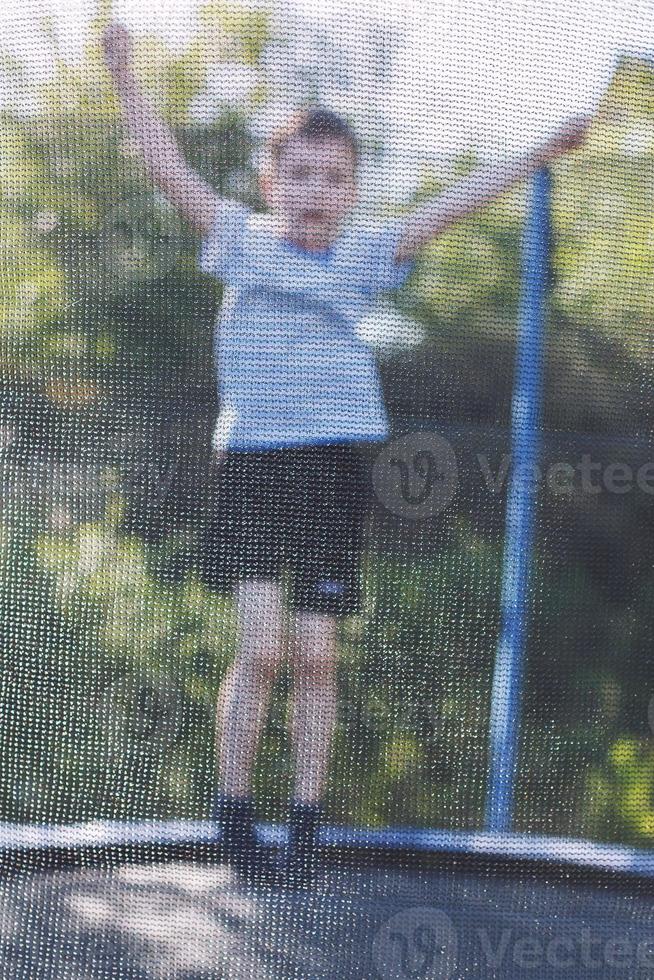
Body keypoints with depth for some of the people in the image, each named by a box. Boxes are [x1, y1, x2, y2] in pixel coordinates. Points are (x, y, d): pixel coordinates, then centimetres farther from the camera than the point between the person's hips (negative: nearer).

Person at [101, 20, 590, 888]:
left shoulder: (366, 255, 10)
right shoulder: (241, 240, 6)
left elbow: (454, 204, 6)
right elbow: (167, 165, 2)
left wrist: (539, 156, 3)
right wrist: (124, 73, -3)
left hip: (333, 470, 2)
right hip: (252, 464, -2)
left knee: (316, 657, 3)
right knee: (261, 647, -11)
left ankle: (306, 827, 14)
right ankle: (233, 816, 4)